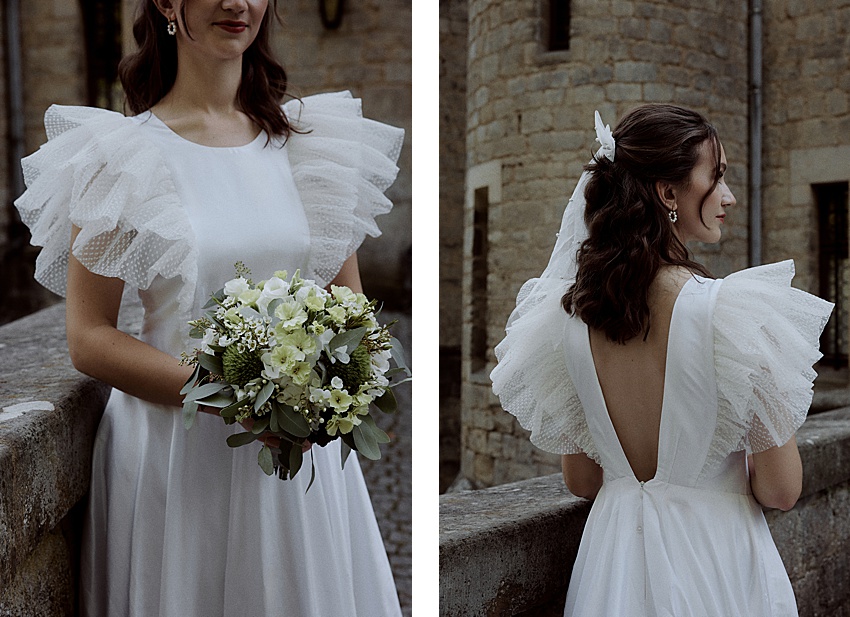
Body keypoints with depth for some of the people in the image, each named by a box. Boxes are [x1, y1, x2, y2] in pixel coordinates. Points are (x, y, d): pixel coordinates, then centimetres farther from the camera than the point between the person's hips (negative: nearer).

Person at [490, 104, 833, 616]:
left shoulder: (566, 313, -6)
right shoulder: (734, 310, -20)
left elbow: (581, 481, 5)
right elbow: (781, 490, -14)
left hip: (614, 556, 4)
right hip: (715, 561, -4)